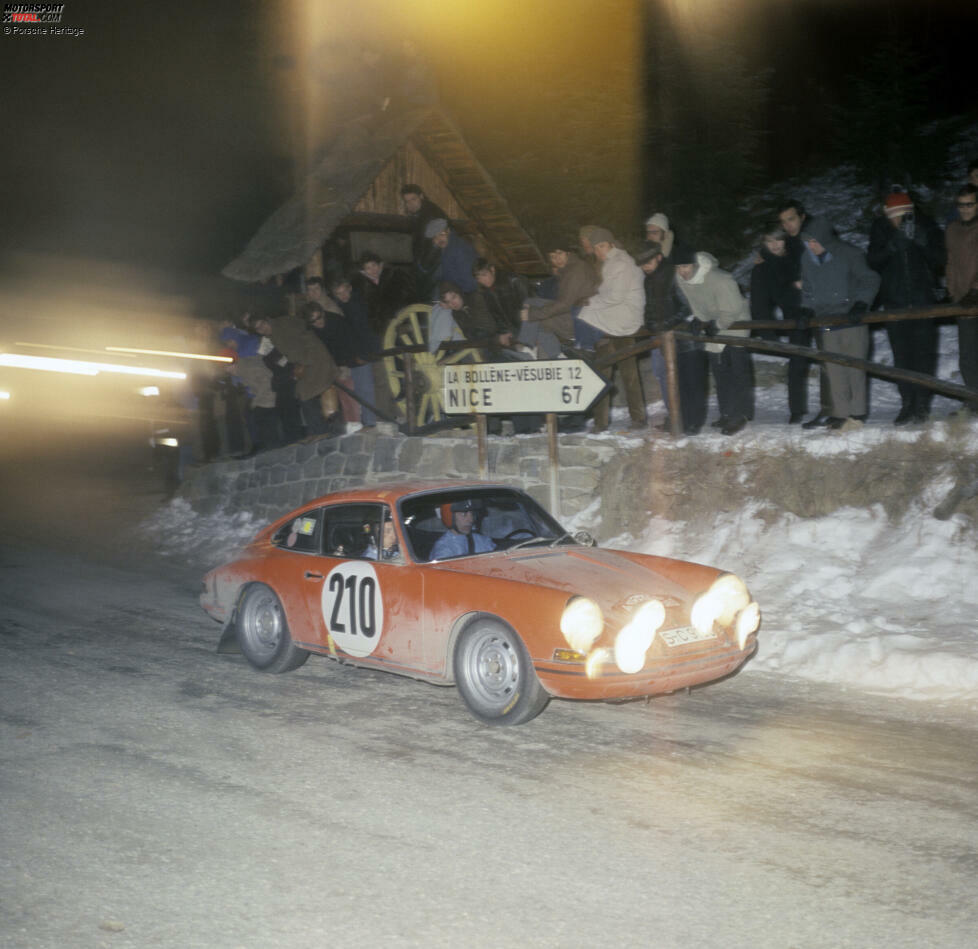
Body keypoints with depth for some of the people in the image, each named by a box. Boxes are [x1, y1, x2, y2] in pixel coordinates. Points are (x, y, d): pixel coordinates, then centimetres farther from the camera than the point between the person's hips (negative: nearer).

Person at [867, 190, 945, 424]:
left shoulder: (927, 228, -1)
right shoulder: (881, 231, 2)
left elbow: (939, 261, -3)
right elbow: (872, 262, -5)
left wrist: (922, 243, -19)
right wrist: (892, 246, -20)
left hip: (923, 300, -1)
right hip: (895, 303, 1)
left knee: (924, 352, -3)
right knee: (901, 356, 2)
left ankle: (922, 404, 3)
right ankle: (908, 403, 8)